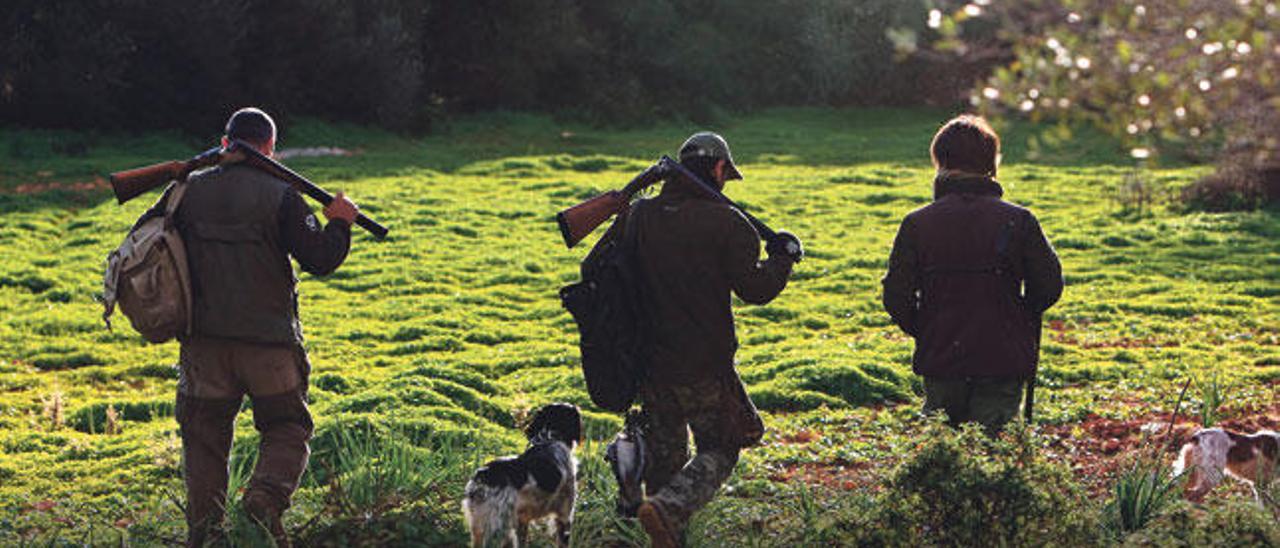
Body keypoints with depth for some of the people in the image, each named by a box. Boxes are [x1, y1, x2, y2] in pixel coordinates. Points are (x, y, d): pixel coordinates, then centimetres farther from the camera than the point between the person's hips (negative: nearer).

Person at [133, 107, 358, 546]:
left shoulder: (189, 189, 3)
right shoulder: (281, 195, -8)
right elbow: (319, 259, -9)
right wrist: (339, 223, 8)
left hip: (205, 337, 3)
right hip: (269, 340, -3)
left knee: (204, 432, 14)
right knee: (287, 428, 9)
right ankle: (265, 499, -15)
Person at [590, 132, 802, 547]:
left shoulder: (637, 216, 4)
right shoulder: (726, 223, -10)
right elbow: (754, 288, -10)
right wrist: (783, 257, 7)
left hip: (650, 361, 4)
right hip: (706, 365, -4)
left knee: (664, 451, 17)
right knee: (718, 451, 7)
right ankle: (669, 508, -18)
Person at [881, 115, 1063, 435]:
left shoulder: (917, 224, -2)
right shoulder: (1018, 221, -3)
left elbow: (896, 297, -4)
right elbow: (1049, 287, 0)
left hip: (940, 362, 1)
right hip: (1004, 361, -1)